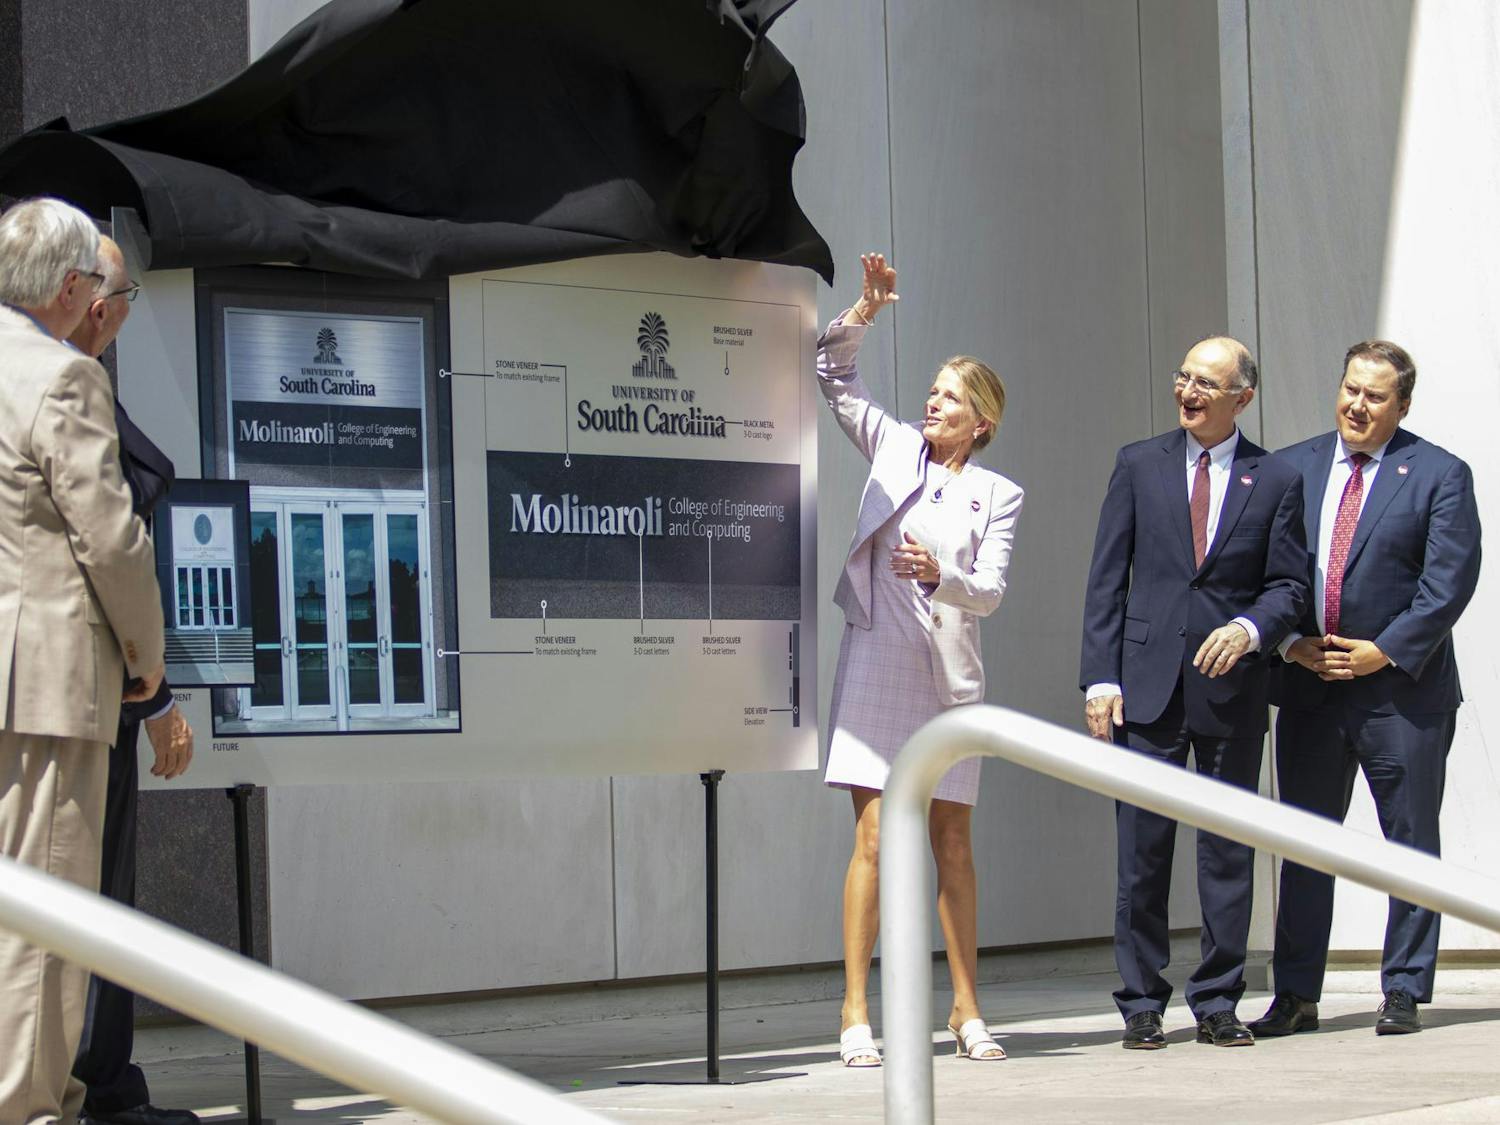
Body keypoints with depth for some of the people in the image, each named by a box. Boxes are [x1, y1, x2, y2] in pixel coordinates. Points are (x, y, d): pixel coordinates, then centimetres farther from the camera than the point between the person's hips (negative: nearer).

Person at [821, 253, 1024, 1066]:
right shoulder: (895, 449, 10)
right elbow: (833, 374, 10)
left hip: (950, 674, 1)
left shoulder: (996, 494, 7)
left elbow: (990, 590, -4)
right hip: (877, 661, -1)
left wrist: (939, 578, -23)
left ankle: (965, 1007, 13)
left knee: (953, 844, 6)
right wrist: (863, 312, -5)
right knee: (874, 839, -8)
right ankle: (855, 1012, -7)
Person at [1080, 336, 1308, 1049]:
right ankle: (1142, 1006, 7)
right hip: (1149, 683, 0)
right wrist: (1101, 677, -3)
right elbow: (1106, 580, 5)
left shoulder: (1275, 482, 7)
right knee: (1142, 851, 0)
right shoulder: (1139, 465, 8)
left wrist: (1249, 629, -15)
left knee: (1229, 852, 4)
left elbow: (1288, 584, 6)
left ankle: (1218, 1004, 12)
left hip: (1232, 686, 0)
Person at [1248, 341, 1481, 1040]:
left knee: (1411, 845, 2)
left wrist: (1384, 652, -13)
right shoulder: (1290, 469, 9)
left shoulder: (1439, 475, -1)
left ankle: (1404, 994, 10)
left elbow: (1450, 580, -8)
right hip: (1308, 686, 3)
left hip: (1402, 687, -3)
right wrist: (1288, 643, -6)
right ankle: (1296, 998, 12)